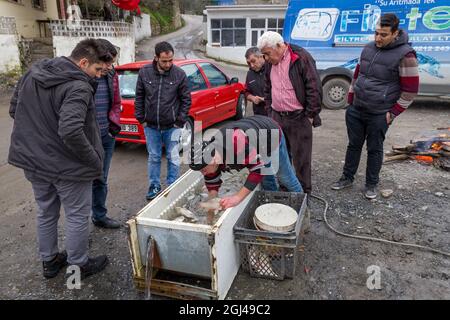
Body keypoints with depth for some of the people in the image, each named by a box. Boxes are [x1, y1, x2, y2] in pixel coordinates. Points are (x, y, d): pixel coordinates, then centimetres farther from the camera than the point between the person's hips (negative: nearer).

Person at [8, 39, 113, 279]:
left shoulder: (32, 74, 5)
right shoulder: (78, 87, -23)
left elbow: (14, 110, 12)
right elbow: (71, 131, -34)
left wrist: (36, 133, 15)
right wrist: (94, 161, -22)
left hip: (33, 161, 8)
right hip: (67, 166, -8)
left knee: (46, 214, 21)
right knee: (77, 216, 10)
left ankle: (49, 261, 38)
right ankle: (78, 266, 26)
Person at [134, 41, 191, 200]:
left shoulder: (179, 74, -8)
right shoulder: (144, 72, -4)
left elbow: (186, 99, -2)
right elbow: (139, 97, 4)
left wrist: (180, 121, -6)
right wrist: (141, 118, 1)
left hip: (172, 126, -2)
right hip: (151, 126, 2)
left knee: (173, 158, 6)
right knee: (153, 157, 12)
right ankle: (154, 186, 26)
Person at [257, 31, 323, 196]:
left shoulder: (301, 58, -11)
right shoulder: (270, 63, 11)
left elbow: (314, 88, -13)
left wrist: (310, 115, -12)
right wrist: (270, 111, 15)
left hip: (299, 118, -6)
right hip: (277, 117, 6)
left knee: (301, 158, 2)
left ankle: (303, 192, 16)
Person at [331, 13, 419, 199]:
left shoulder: (404, 55, -13)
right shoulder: (369, 48, 5)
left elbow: (410, 89, -10)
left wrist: (393, 113, -9)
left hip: (379, 115, -5)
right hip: (355, 110, 5)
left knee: (374, 150, 7)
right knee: (353, 145, 14)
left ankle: (371, 185, 23)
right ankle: (347, 178, 29)